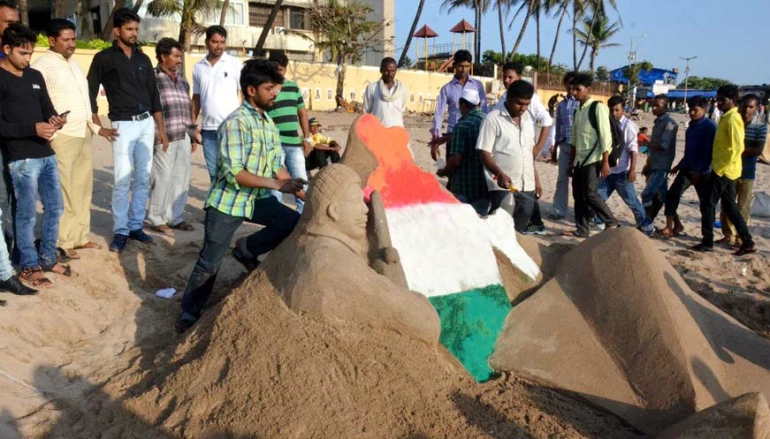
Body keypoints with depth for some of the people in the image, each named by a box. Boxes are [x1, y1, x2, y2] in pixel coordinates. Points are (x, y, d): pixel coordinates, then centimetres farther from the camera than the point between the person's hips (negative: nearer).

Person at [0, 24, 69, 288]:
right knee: (27, 214, 2)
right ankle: (28, 267, 16)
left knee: (55, 207, 14)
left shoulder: (36, 76, 13)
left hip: (46, 154, 7)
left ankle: (47, 259, 29)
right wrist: (33, 128, -20)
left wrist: (56, 120, -6)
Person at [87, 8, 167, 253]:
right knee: (123, 181, -7)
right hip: (123, 125, -5)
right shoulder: (104, 58, -2)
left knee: (143, 179, 6)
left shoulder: (143, 59, 12)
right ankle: (121, 231, 4)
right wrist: (99, 129, -9)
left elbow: (154, 96, 14)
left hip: (146, 124, 5)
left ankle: (136, 226, 16)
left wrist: (161, 129, 10)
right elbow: (89, 95, -2)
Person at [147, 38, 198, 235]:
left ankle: (175, 217, 19)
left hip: (183, 137, 7)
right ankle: (156, 218, 9)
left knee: (181, 178, 8)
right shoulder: (152, 77, -3)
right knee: (163, 178, -4)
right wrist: (156, 134, -13)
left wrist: (192, 135, 18)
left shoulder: (182, 80, 19)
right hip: (164, 138, -7)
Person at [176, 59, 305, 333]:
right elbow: (234, 173, -26)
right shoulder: (235, 123, -19)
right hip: (227, 202, -7)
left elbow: (276, 165, 8)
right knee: (209, 263, -1)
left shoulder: (269, 122, 6)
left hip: (256, 200, 7)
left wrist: (298, 191, -3)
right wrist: (277, 185, -28)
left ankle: (246, 250, 11)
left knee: (294, 222, -10)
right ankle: (189, 313, 21)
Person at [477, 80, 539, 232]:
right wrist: (499, 173, -27)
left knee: (519, 229, 11)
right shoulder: (493, 119, -8)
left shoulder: (528, 118, 12)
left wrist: (535, 178, 18)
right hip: (503, 187, -6)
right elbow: (484, 152, -12)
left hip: (527, 186, 6)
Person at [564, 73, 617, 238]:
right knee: (578, 195, 8)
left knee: (590, 194, -10)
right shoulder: (578, 110, 13)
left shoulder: (598, 108, -11)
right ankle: (582, 230, 16)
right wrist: (571, 161, 17)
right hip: (579, 160, 8)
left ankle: (611, 223, 5)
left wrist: (605, 162, -19)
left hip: (593, 159, -8)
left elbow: (605, 136, -15)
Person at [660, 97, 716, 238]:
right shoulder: (692, 125, 13)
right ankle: (671, 226, 7)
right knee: (672, 194, -1)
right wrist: (679, 165, 22)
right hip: (687, 168, 7)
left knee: (705, 202, 4)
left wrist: (699, 170, -21)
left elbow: (709, 151, -17)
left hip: (702, 171, -7)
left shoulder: (709, 126, -12)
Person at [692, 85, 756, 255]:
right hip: (724, 169, 10)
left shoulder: (732, 118, -15)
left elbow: (738, 147, -22)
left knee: (708, 205, -2)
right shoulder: (726, 117, 15)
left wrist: (723, 166, -19)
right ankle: (747, 242, 14)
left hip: (723, 170, -10)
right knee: (729, 206, 12)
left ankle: (707, 242, 5)